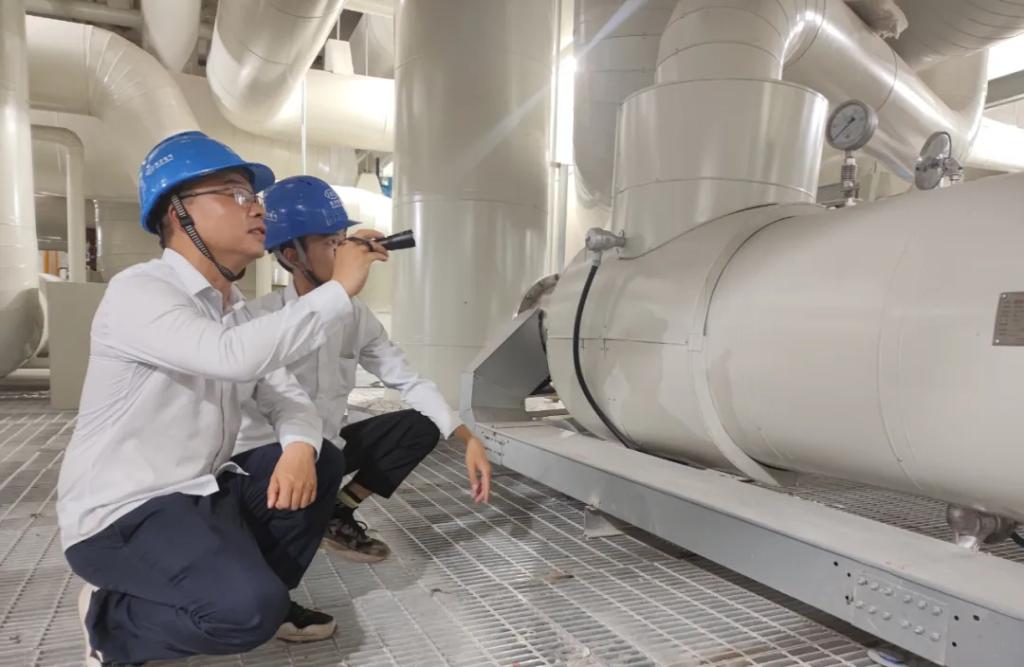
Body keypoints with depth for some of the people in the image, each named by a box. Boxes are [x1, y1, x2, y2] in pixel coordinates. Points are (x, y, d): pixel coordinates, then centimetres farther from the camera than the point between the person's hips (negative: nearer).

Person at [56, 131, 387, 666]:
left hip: (200, 491, 9)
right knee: (248, 608, -27)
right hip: (123, 514, -8)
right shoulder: (137, 292, -18)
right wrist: (340, 288, -29)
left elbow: (286, 396, 5)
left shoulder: (235, 310, 8)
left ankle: (263, 596, 12)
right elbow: (236, 356, -37)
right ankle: (111, 619, 2)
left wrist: (299, 446, -18)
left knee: (322, 462, 2)